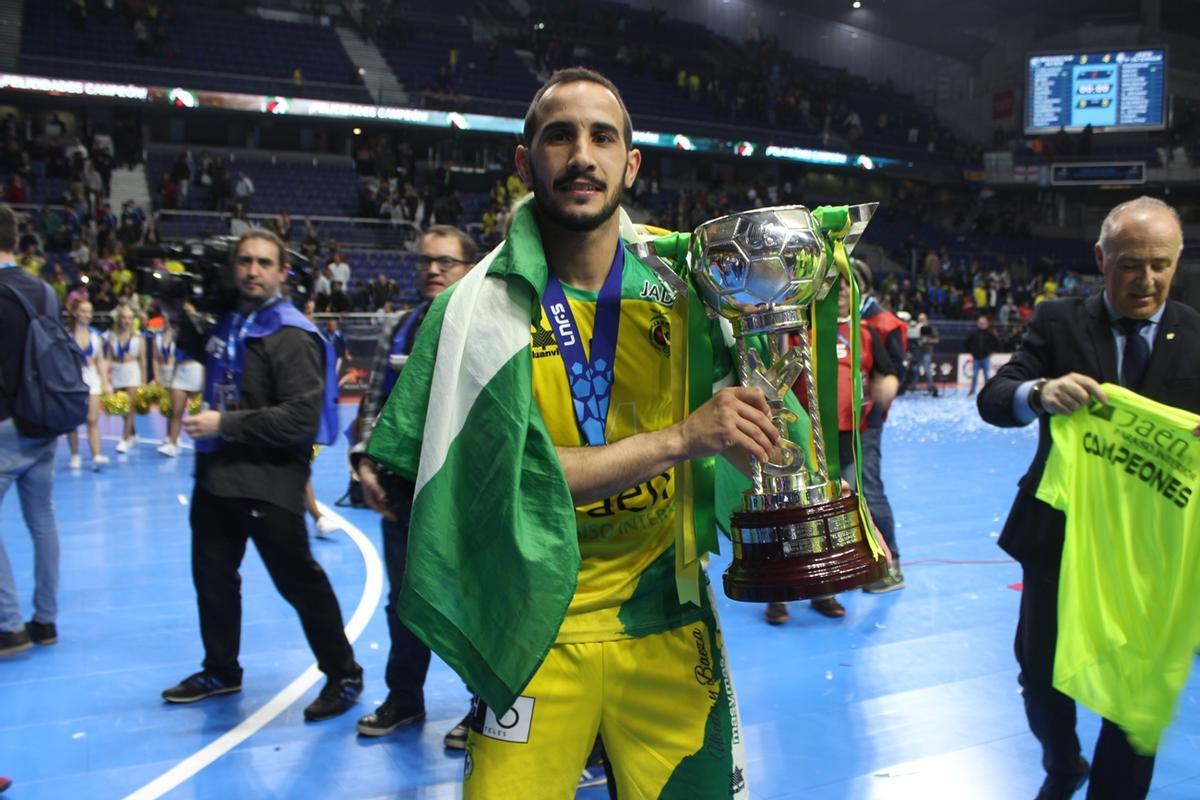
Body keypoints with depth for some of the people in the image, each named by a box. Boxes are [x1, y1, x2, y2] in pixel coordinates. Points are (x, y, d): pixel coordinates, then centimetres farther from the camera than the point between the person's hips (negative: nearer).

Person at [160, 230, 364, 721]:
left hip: (269, 480, -9)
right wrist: (179, 318, 18)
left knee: (299, 581, -3)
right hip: (217, 473, 9)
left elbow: (302, 418, -25)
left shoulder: (291, 337, -17)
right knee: (211, 576, 19)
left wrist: (225, 424, -22)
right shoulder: (230, 320, 9)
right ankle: (221, 670, 37)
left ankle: (343, 675, 12)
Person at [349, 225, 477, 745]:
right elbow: (374, 403, 12)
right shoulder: (397, 331, 11)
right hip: (402, 490, 5)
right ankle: (404, 698, 32)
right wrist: (365, 462, 0)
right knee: (404, 598, 15)